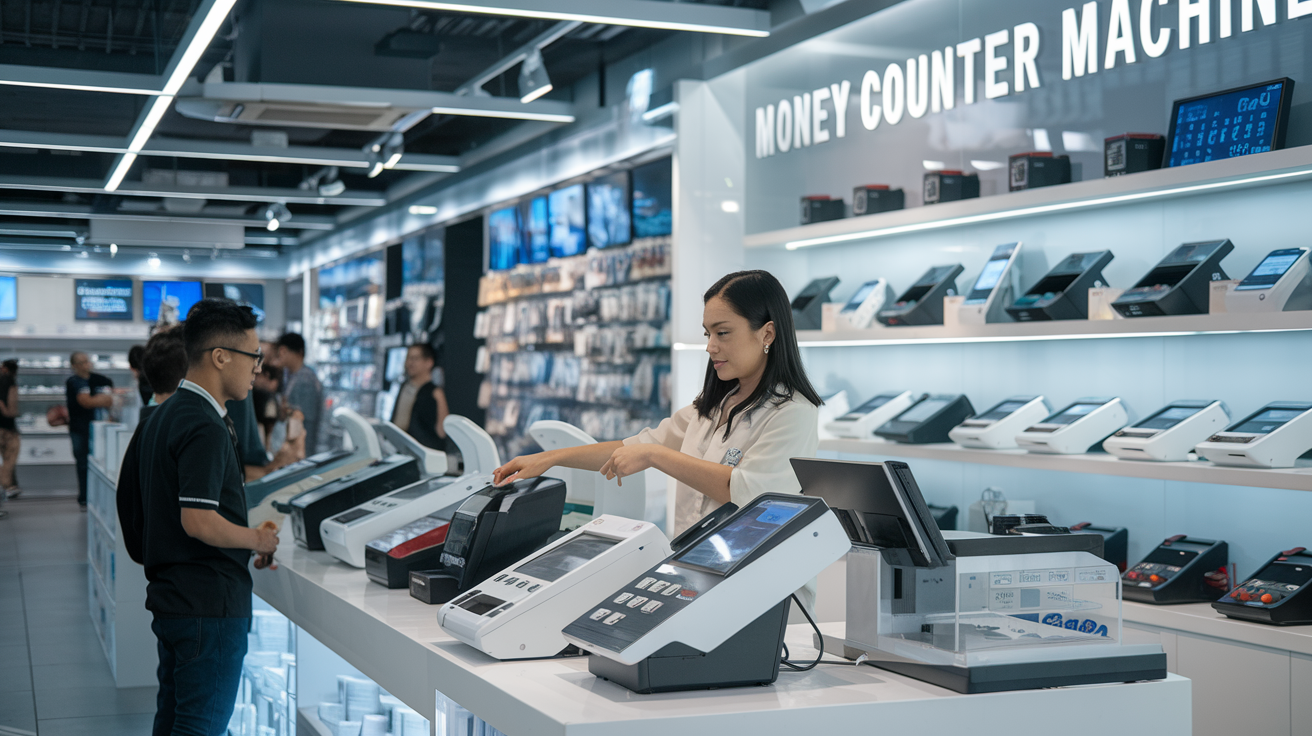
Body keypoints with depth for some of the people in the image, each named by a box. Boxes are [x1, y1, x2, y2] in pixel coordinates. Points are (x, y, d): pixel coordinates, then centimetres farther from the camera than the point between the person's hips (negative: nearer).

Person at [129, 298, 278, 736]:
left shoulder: (163, 416, 13)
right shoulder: (206, 428, -20)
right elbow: (199, 521, -27)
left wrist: (245, 549, 16)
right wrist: (258, 539, -11)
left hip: (169, 597, 10)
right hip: (210, 604, -10)